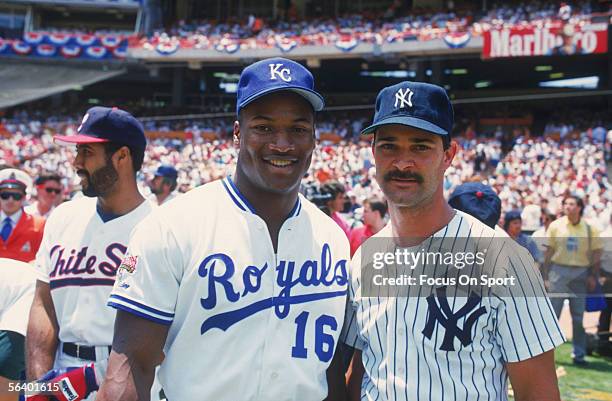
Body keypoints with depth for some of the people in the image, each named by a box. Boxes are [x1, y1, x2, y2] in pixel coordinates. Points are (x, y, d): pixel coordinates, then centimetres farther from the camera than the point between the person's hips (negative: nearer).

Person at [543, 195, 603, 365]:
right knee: (552, 313, -2)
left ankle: (579, 353, 11)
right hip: (559, 270, 0)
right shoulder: (555, 226, 3)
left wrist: (593, 276, -3)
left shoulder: (589, 229, 3)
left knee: (579, 315, 3)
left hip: (581, 273, 0)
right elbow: (549, 252, 4)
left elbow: (596, 254, 5)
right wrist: (546, 276, 0)